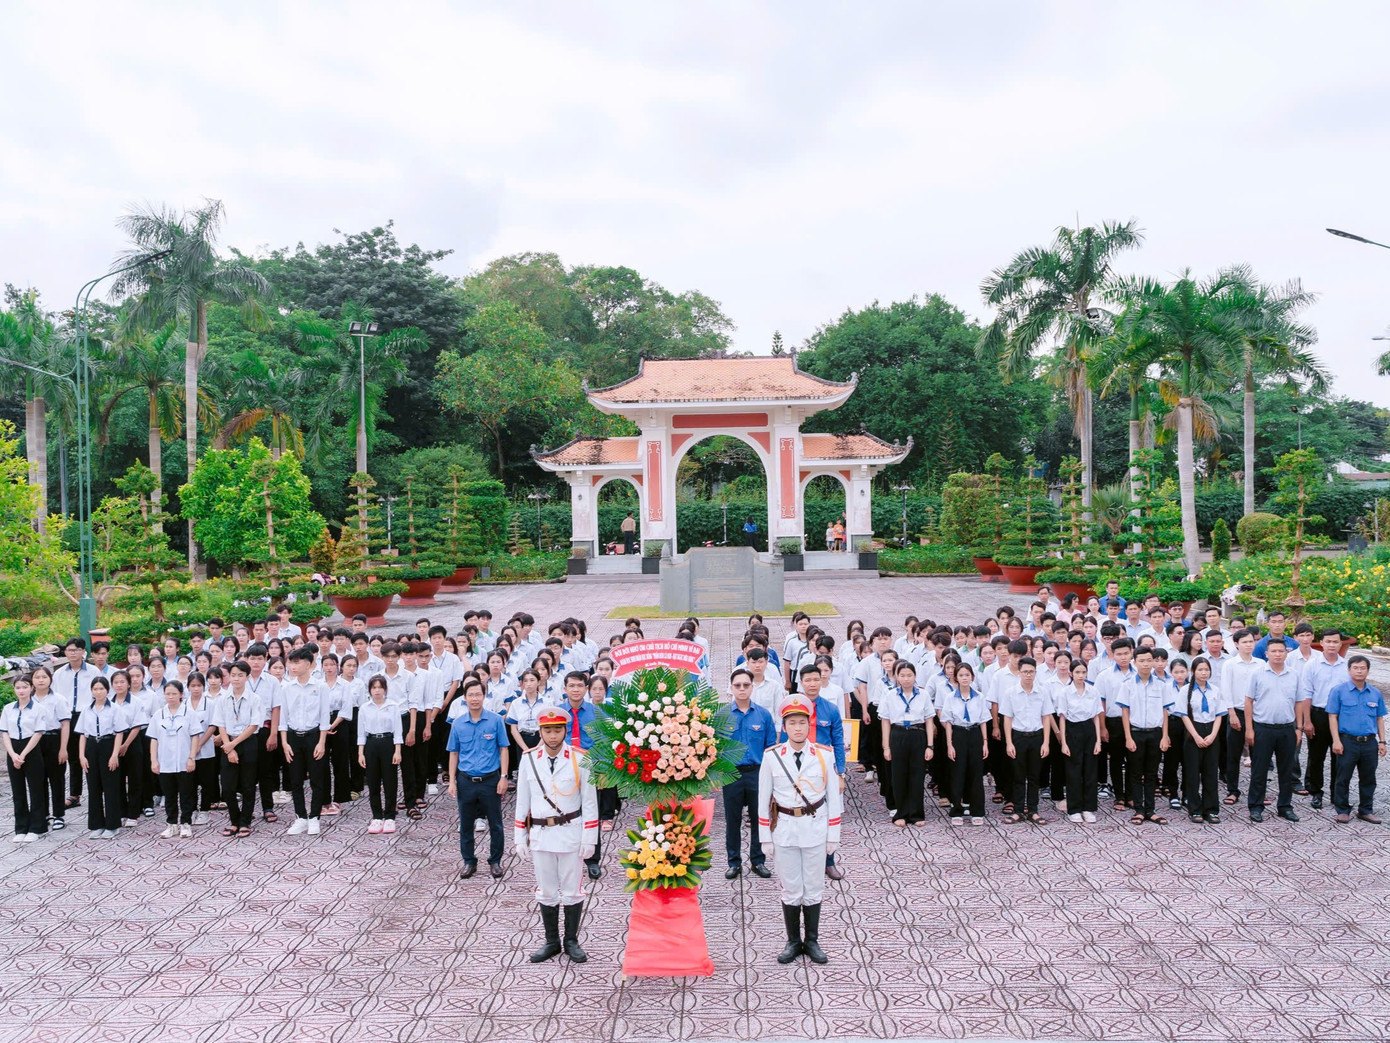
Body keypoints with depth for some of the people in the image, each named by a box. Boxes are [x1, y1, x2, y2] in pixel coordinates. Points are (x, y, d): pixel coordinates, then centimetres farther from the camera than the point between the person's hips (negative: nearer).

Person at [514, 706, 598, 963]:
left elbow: (589, 802, -4)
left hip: (570, 833, -2)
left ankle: (572, 941, 21)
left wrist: (589, 839, -6)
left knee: (572, 891, 6)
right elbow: (522, 802, 7)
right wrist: (520, 838, 5)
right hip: (540, 834, 2)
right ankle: (551, 942, 24)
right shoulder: (529, 759, 1)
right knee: (546, 892, 10)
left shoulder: (579, 759, -6)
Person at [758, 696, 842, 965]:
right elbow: (764, 797, 1)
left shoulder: (824, 756, -5)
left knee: (813, 889, 9)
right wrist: (765, 835, 2)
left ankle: (812, 941, 23)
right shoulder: (771, 756, -6)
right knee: (790, 890, 7)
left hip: (815, 829, 0)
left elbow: (833, 797, 0)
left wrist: (833, 835, 1)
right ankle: (793, 941, 21)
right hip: (785, 829, 0)